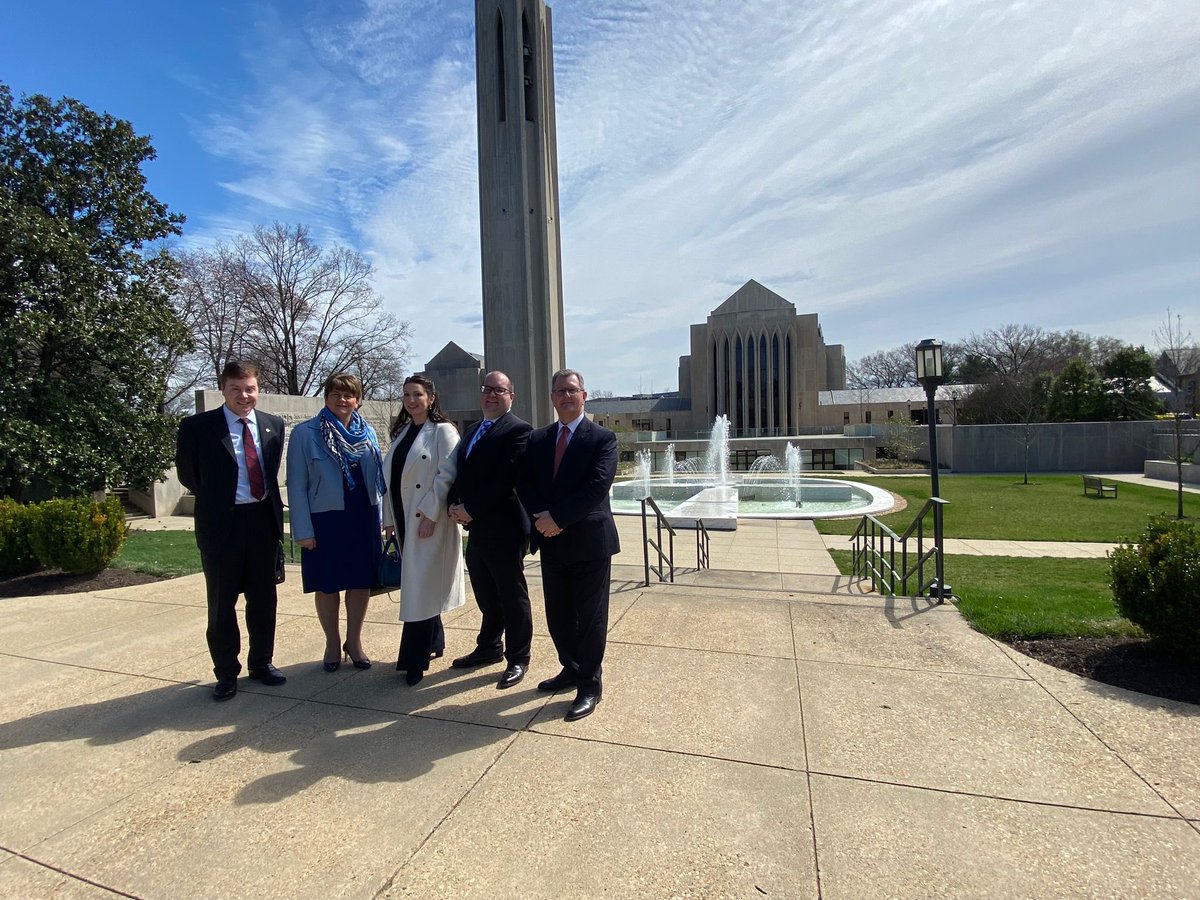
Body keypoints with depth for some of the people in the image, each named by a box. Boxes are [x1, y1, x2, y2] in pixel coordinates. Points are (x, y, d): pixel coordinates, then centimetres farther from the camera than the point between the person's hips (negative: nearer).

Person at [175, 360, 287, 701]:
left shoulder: (274, 425, 5)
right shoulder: (197, 426, -5)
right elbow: (188, 474, 3)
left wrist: (270, 505, 9)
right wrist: (216, 499, 8)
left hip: (263, 521, 3)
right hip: (220, 524, -3)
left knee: (264, 598, 13)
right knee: (221, 603, 9)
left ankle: (261, 662, 30)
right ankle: (226, 672, 25)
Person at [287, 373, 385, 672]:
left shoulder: (367, 432, 6)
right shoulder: (305, 433, -5)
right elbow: (297, 485, -6)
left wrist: (379, 518, 5)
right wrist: (303, 530, -9)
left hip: (363, 520, 3)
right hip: (326, 521, -3)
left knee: (361, 582, 10)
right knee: (327, 585, 10)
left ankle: (354, 641, 28)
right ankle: (332, 644, 29)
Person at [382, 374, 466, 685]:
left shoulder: (443, 431, -7)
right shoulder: (401, 432, 14)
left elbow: (447, 475, -14)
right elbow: (390, 477, 15)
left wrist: (430, 515, -18)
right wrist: (389, 518, 11)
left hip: (430, 520, -7)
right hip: (404, 519, 7)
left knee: (422, 586, -4)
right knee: (419, 585, 14)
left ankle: (415, 660, 6)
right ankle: (434, 643, 30)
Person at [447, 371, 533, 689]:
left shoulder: (518, 430, -11)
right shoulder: (472, 431, 17)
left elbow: (505, 479, -20)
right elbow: (460, 472, 14)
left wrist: (471, 509, -17)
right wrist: (455, 505, -3)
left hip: (504, 529, -8)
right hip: (476, 528, 8)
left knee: (512, 597, 6)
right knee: (486, 596, 20)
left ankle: (517, 659, 20)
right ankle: (489, 647, 37)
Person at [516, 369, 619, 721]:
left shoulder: (602, 438, -6)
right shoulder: (538, 439, 10)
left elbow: (597, 487, -17)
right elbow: (523, 483, 4)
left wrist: (557, 517, -19)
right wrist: (542, 518, -13)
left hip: (589, 540, -5)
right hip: (552, 541, 5)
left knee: (590, 617, 5)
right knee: (557, 615, 16)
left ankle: (589, 684, 22)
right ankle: (571, 669, 37)